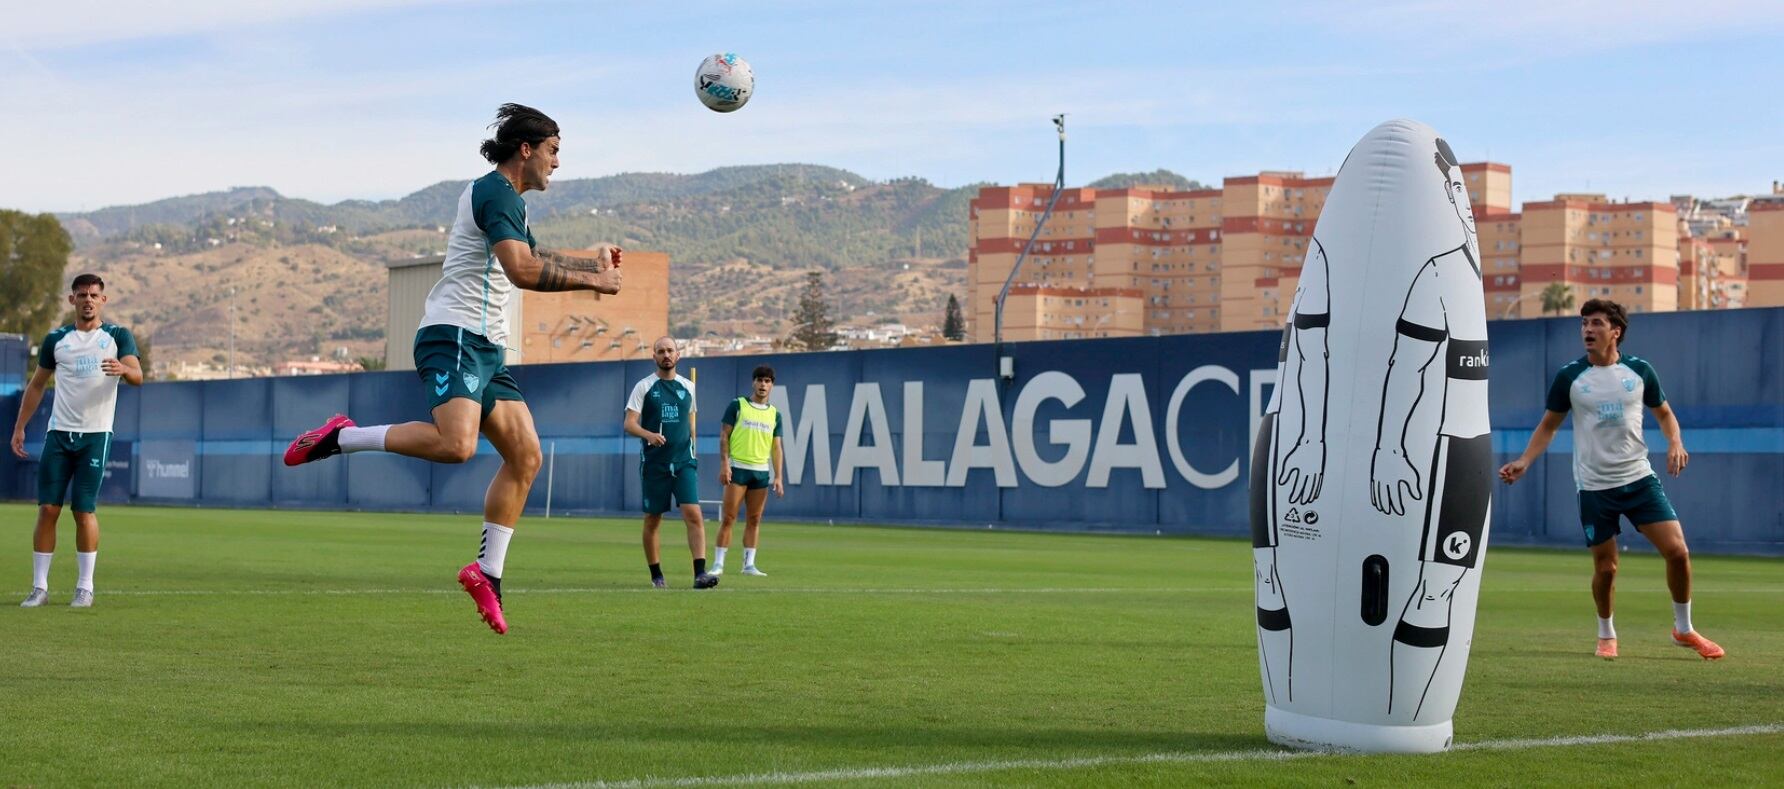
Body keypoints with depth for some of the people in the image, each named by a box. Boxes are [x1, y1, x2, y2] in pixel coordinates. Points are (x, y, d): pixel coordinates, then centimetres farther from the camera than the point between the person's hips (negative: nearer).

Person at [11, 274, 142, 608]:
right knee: (47, 509, -3)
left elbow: (137, 376, -11)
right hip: (58, 433, 2)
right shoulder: (56, 340, 9)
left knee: (85, 512, -5)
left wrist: (123, 369, -34)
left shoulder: (118, 336, 2)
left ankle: (85, 587, 5)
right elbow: (37, 384, 17)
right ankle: (39, 587, 2)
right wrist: (19, 427, 11)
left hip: (95, 435, -2)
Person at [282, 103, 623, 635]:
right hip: (455, 337, -10)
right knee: (455, 443, -30)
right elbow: (523, 272, -22)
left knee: (525, 456, 4)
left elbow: (532, 258, 43)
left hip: (485, 349, 10)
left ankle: (488, 571, 8)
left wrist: (588, 262, 40)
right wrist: (590, 281, -14)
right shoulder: (495, 192, -9)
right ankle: (341, 438, -14)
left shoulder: (507, 200, 23)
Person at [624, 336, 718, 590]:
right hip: (654, 463, -1)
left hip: (684, 462, 1)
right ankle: (656, 575, 18)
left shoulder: (688, 387, 10)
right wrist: (649, 434, -26)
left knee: (694, 514, -14)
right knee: (653, 520, 5)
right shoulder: (644, 387, 0)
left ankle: (700, 573, -19)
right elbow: (629, 423, -7)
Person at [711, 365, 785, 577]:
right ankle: (718, 563, -5)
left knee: (754, 520, 4)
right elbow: (724, 436, -1)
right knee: (728, 517, -6)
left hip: (762, 471, 4)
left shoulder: (774, 414, 12)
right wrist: (725, 464, -11)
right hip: (738, 468, -4)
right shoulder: (737, 406, 1)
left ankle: (749, 564, 9)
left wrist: (778, 477, 5)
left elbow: (776, 448, 12)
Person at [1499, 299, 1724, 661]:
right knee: (1605, 568, 1)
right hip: (1594, 486, -1)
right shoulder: (1569, 376, -2)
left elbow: (1664, 413, 13)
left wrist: (1675, 442, -7)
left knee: (1677, 551, -8)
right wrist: (1524, 461, -8)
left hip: (1639, 477, 1)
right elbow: (1548, 426, 6)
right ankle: (1606, 634, 27)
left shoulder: (1639, 370, 0)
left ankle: (1684, 629, 13)